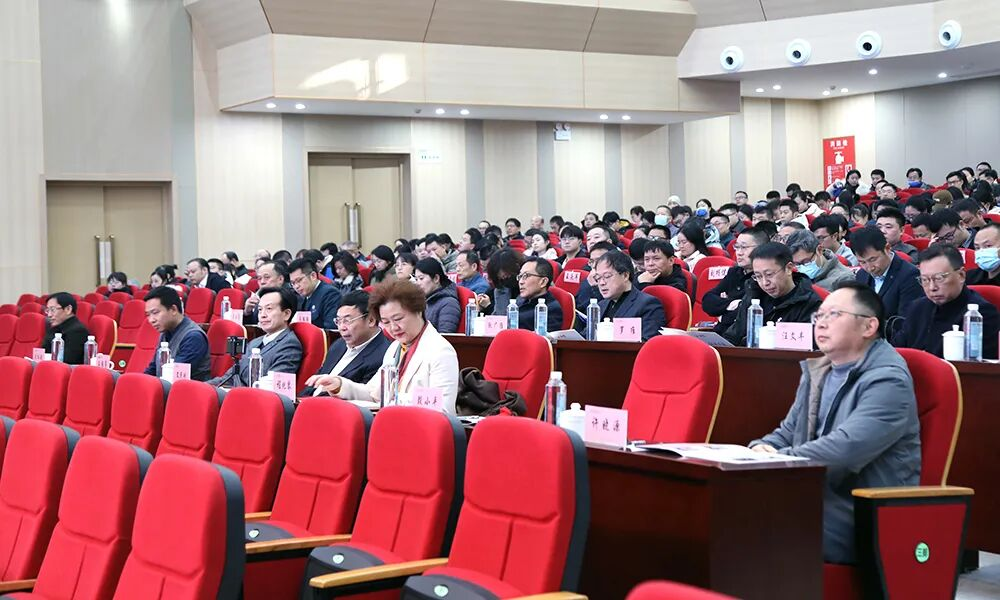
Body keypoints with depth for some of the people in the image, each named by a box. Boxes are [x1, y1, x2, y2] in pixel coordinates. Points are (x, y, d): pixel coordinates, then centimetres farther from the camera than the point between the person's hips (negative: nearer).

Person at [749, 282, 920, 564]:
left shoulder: (888, 381, -10)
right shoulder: (816, 371, 17)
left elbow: (846, 449, -23)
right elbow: (788, 432, 23)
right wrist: (762, 448, -1)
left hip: (865, 517, -8)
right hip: (819, 498, 8)